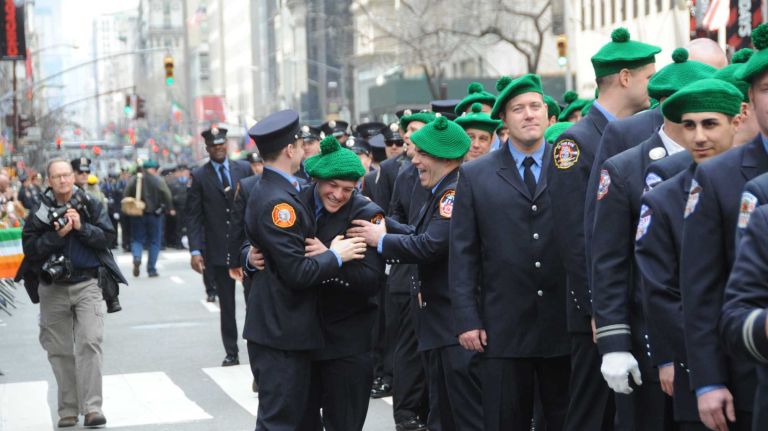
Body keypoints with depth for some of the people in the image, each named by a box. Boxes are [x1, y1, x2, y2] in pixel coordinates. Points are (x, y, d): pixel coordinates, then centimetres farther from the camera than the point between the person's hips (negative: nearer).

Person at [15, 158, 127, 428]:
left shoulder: (90, 206, 2)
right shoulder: (39, 212, 0)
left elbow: (107, 236, -4)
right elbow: (30, 248, -7)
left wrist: (81, 227, -16)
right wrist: (58, 234, -17)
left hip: (86, 285, -1)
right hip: (52, 289, 1)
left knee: (90, 343, -14)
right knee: (60, 351, 6)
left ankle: (92, 408, -14)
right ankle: (68, 410, 16)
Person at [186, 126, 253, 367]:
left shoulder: (244, 169, 4)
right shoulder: (199, 177, 0)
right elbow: (193, 217, -2)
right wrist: (195, 250, -10)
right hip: (218, 251, 0)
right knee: (226, 304, 7)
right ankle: (231, 353, 15)